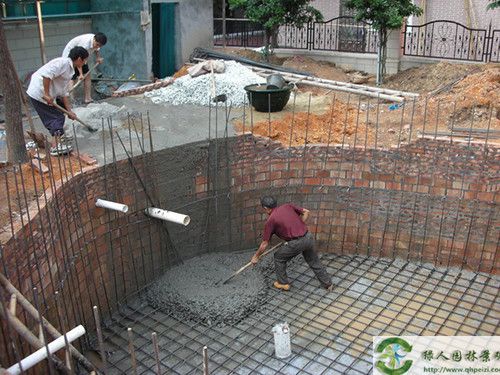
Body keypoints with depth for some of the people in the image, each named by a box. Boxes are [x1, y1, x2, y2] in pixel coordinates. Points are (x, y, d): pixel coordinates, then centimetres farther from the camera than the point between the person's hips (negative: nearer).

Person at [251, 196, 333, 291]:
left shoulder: (270, 221, -1)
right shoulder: (287, 206, 12)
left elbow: (264, 244, 3)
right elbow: (306, 212, 15)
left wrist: (256, 256, 17)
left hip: (296, 243, -6)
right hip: (308, 237, 6)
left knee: (279, 257, 19)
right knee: (314, 261, 25)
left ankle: (283, 283, 28)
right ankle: (328, 283, 34)